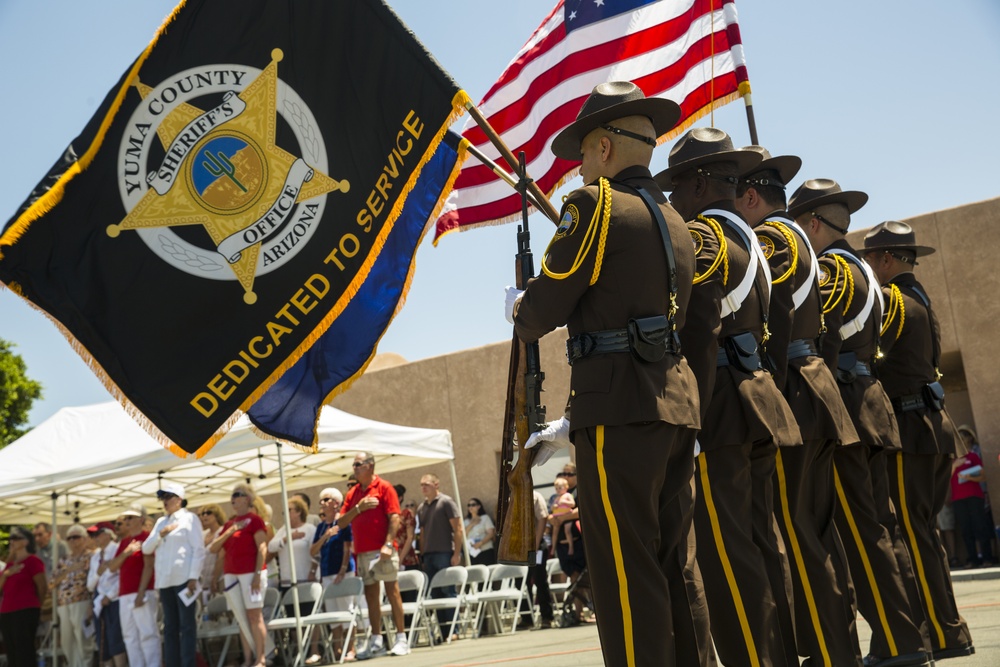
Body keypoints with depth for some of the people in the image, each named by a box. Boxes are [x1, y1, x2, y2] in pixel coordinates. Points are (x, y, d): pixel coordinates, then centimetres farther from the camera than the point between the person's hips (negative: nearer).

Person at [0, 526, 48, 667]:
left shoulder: (32, 561, -6)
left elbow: (42, 587, -5)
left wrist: (34, 605, 8)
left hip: (25, 613, -8)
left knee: (25, 655, -8)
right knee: (12, 655, 9)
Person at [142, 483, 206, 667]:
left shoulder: (189, 518, 1)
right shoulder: (160, 522, 20)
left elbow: (198, 549, -7)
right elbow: (146, 549, 13)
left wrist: (194, 577, -15)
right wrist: (161, 533, -3)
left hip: (183, 579, -6)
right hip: (164, 581, 6)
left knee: (186, 625, -5)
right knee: (170, 627, 7)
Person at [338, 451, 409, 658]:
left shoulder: (384, 487, -2)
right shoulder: (353, 493, 14)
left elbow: (394, 518, -9)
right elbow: (341, 523, 9)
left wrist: (388, 544, -18)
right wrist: (358, 508, -6)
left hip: (382, 550, -5)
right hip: (362, 552, 6)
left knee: (392, 592, -2)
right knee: (370, 595, 7)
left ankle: (401, 639, 3)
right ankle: (376, 641, 11)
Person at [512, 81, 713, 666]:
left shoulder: (595, 205, -4)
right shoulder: (677, 226, 21)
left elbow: (542, 311, -5)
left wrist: (518, 307, 21)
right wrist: (573, 426, 26)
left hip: (622, 412, -8)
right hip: (678, 402, 8)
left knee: (627, 576, -5)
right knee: (673, 568, 14)